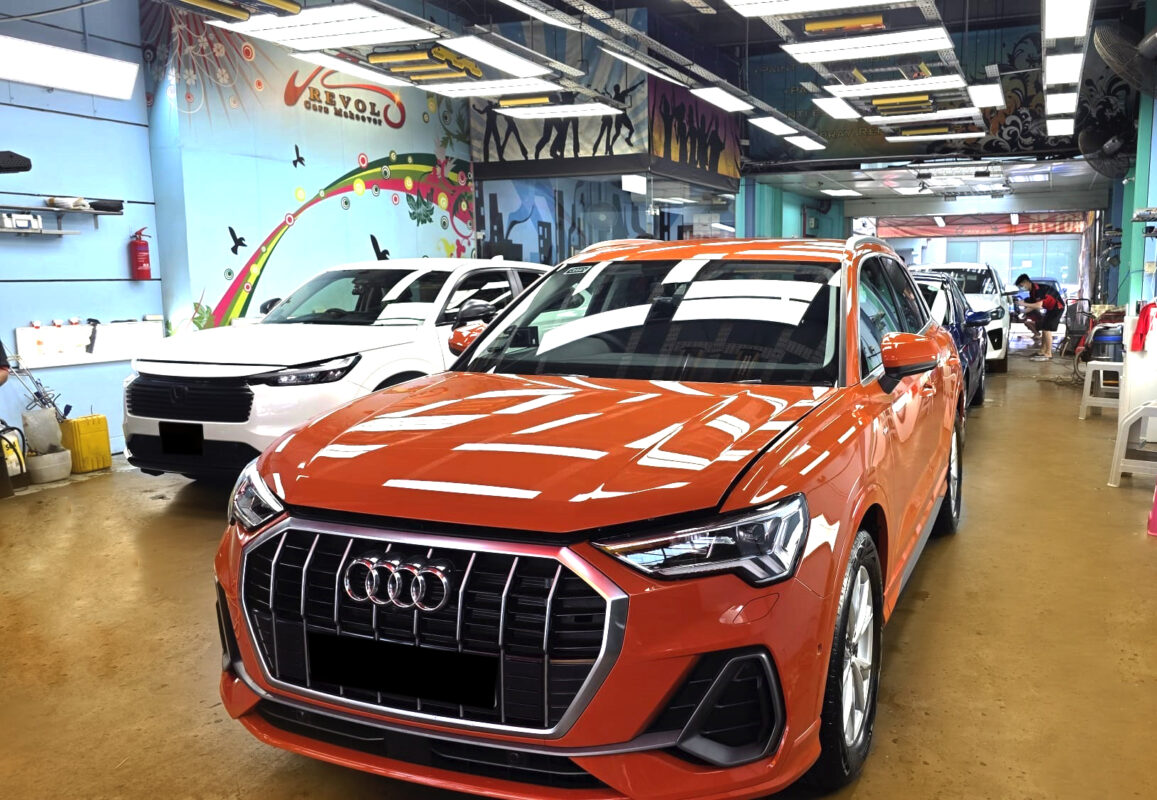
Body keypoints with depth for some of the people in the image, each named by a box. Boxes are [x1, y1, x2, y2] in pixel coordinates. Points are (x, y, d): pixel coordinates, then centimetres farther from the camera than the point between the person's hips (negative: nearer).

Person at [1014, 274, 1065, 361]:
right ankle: (1042, 352, 17)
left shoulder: (1038, 289, -23)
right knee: (1044, 329, 12)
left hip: (1057, 307, -10)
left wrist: (1024, 304, -28)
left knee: (1047, 329, -13)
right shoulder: (1032, 291, 8)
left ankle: (1048, 355, -11)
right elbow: (1033, 306, 12)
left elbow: (1039, 305, -29)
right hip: (1051, 308, 10)